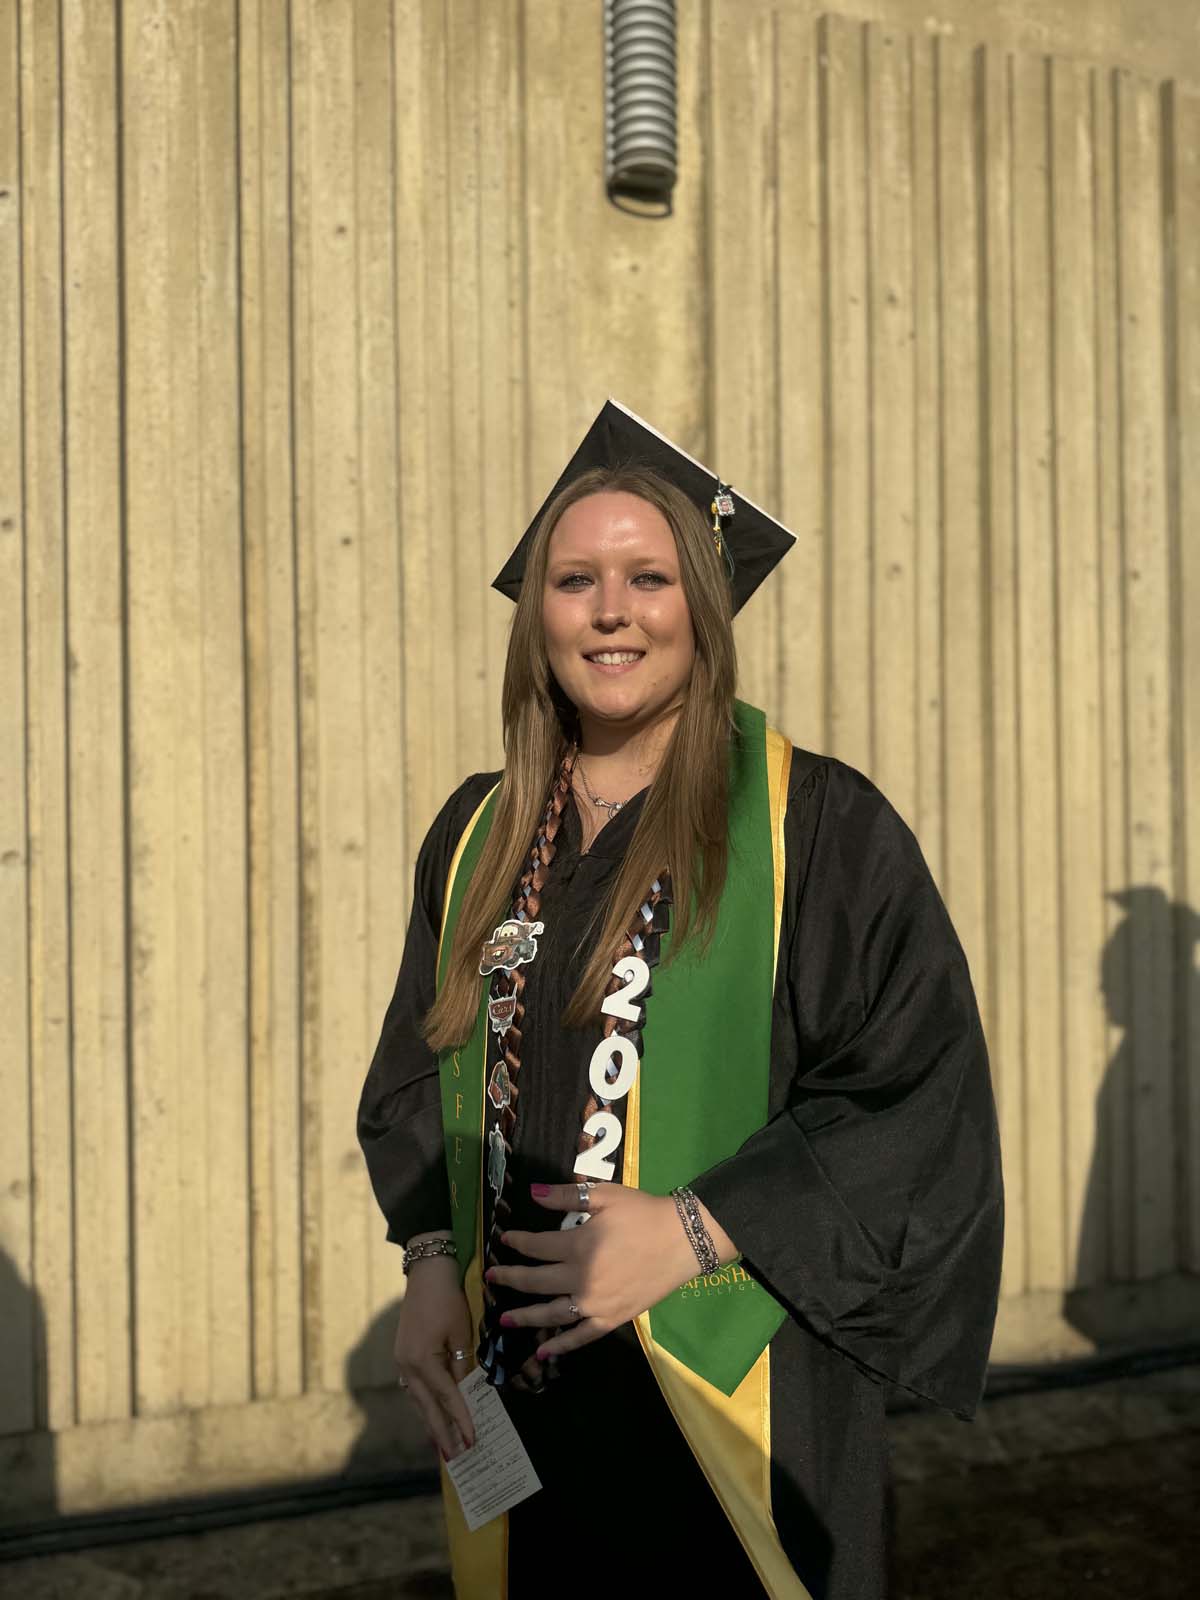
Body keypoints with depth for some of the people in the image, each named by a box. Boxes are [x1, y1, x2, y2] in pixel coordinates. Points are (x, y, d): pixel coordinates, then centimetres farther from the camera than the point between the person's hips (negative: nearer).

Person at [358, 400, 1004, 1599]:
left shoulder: (816, 825, -9)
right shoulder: (481, 834, 5)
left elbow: (920, 1095, -12)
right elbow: (419, 1075, 13)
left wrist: (695, 1231, -19)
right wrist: (432, 1261, -3)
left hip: (725, 1394, -4)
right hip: (514, 1378, 4)